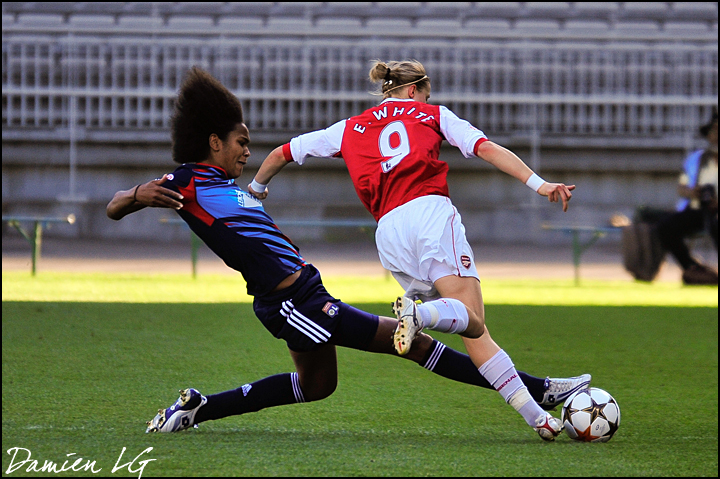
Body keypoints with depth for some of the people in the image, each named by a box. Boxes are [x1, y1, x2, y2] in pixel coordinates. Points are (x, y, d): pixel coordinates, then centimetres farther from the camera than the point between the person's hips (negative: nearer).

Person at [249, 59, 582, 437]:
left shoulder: (350, 129, 27)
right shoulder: (431, 115, 20)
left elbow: (282, 154, 34)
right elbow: (487, 149, 7)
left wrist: (256, 188, 52)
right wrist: (538, 184, 0)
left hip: (388, 230, 4)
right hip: (431, 211, -4)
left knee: (473, 330, 2)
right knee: (472, 319, -18)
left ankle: (535, 416, -9)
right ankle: (419, 313, -51)